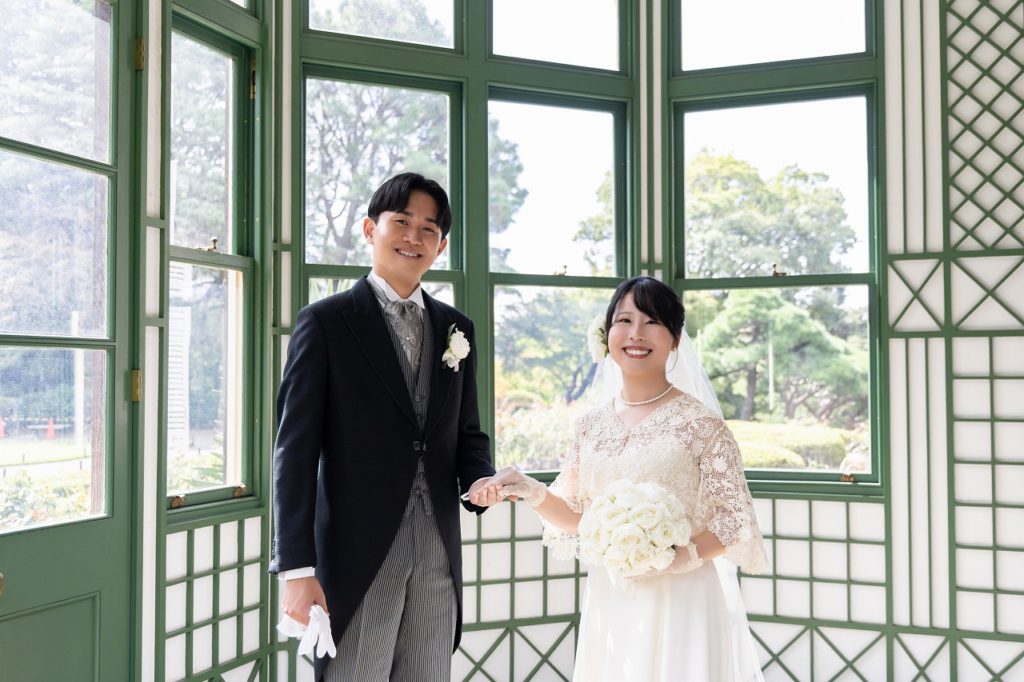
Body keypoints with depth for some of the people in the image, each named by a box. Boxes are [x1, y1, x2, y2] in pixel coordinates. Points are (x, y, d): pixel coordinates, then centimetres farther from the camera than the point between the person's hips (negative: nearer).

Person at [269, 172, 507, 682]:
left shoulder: (457, 329, 11)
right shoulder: (325, 322, -4)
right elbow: (295, 449, -8)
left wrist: (479, 479, -5)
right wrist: (297, 568, -12)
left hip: (439, 554, 5)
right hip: (357, 554, -4)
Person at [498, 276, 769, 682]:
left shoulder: (700, 423, -10)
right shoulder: (592, 425, 4)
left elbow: (735, 520, -8)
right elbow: (579, 516, 9)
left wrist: (684, 557, -22)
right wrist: (534, 494, -8)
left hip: (679, 602, -4)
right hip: (609, 604, 4)